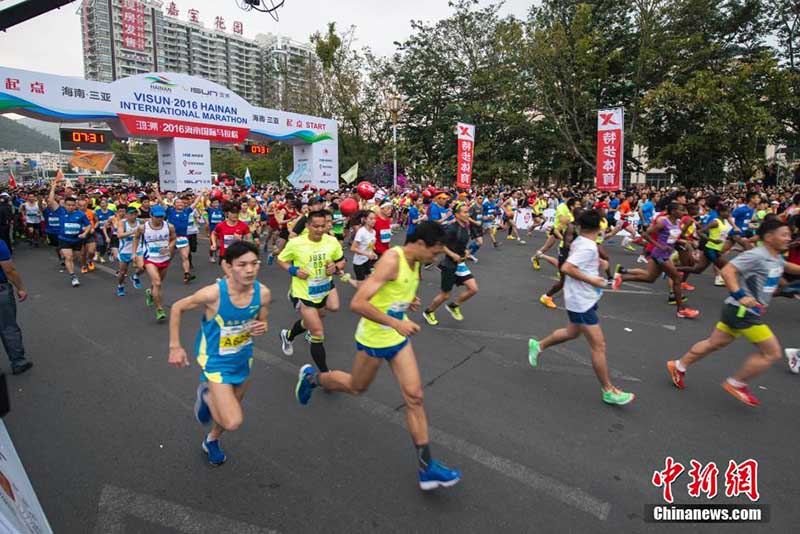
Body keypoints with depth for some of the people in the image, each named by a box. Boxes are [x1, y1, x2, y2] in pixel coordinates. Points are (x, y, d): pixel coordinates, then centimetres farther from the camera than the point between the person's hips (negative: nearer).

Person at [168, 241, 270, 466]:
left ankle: (211, 441, 57)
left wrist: (263, 328, -23)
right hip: (216, 361, -5)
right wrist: (175, 347, -10)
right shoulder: (213, 293, -30)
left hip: (243, 358, 5)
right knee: (233, 422, -13)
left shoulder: (263, 293, -19)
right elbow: (177, 308, -11)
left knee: (230, 411, 24)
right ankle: (206, 395, 18)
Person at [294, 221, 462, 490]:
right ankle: (311, 377, 47)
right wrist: (395, 323, -36)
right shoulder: (391, 260, -27)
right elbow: (357, 303, -33)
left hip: (399, 337, 7)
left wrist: (408, 302, 3)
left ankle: (426, 467, 9)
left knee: (414, 396, 1)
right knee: (357, 387, 18)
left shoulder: (414, 262, 1)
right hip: (374, 337, -7)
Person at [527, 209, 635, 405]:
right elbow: (566, 268, -31)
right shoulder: (588, 247, -23)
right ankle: (609, 391, 9)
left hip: (582, 299, 10)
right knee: (599, 346, -2)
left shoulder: (579, 242, 3)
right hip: (582, 302, -10)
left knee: (572, 332, 27)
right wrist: (592, 280, -25)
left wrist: (598, 262, 9)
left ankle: (538, 345, 42)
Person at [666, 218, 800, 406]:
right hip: (742, 311, -9)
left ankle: (679, 366, 24)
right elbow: (727, 271, -26)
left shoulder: (776, 257, 11)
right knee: (772, 353, -3)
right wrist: (739, 296, -32)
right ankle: (736, 384, 10)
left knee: (714, 343, 15)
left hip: (749, 311, 9)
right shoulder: (756, 255, -18)